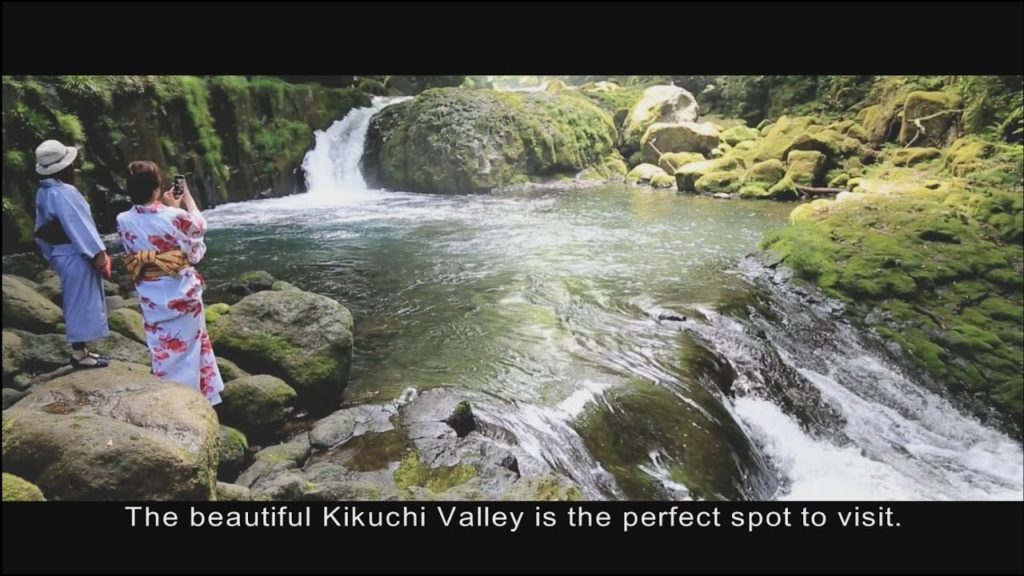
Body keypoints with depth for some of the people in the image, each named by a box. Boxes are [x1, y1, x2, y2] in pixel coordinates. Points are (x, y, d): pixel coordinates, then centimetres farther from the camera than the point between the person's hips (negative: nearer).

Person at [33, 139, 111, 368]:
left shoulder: (43, 193, 9)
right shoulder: (64, 193, -21)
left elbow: (42, 230, 16)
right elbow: (79, 226, -22)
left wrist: (50, 254, 23)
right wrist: (98, 253, -19)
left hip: (61, 254, 9)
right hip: (75, 256, -9)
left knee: (77, 303, 17)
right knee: (82, 303, -1)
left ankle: (80, 350, 25)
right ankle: (79, 355, 6)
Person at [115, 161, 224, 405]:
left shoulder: (124, 221, -8)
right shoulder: (176, 217, -20)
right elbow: (199, 226, 3)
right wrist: (187, 196, 14)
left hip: (151, 297, 3)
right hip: (182, 292, -3)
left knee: (163, 351, 15)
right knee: (187, 348, 13)